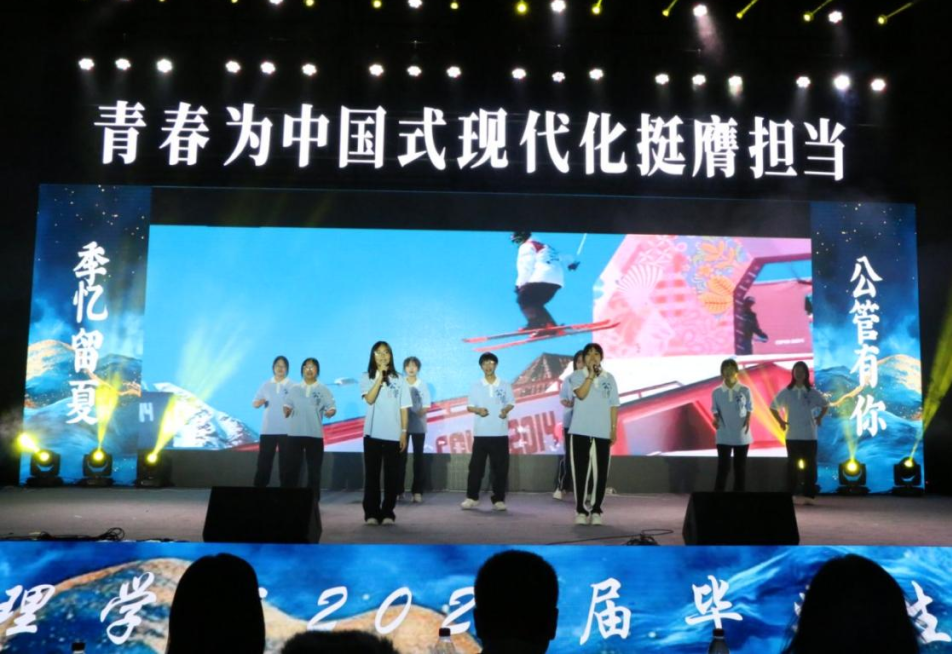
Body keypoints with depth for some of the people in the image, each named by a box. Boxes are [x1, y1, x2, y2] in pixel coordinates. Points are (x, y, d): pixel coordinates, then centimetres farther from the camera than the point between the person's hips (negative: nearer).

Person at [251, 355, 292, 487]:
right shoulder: (266, 385, 7)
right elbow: (254, 403, 5)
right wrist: (259, 402, -15)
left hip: (286, 430, -1)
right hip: (267, 430, 2)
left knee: (285, 461, 3)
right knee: (264, 460, 1)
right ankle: (259, 488, 7)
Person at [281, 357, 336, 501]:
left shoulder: (323, 390, 5)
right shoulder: (294, 389, 12)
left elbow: (332, 408, -1)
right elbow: (287, 406, 12)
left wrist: (330, 412, -25)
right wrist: (286, 411, -11)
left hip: (315, 435, -1)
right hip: (295, 434, 1)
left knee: (314, 470, 2)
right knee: (291, 468, 4)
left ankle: (313, 501, 9)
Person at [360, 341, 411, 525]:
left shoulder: (399, 380, 7)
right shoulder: (366, 377, 3)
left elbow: (404, 408, 6)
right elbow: (369, 399, -14)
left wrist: (404, 432, -2)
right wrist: (380, 375, -15)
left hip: (393, 435, 1)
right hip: (373, 434, -1)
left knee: (392, 475, 3)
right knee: (372, 474, 1)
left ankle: (387, 512, 9)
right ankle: (371, 512, 5)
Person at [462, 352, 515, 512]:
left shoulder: (505, 385, 5)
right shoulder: (476, 386, 6)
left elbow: (511, 403, 6)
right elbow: (469, 406, 6)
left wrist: (506, 410, -16)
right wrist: (478, 410, -15)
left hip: (500, 433, 0)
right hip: (481, 433, 0)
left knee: (500, 468, 2)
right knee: (476, 466, 1)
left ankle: (498, 499, 10)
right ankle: (472, 498, 11)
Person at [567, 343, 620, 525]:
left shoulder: (609, 378, 8)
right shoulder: (577, 376, 2)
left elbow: (613, 405, 8)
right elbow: (581, 394, -16)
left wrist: (614, 429, 3)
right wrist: (591, 374, -15)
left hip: (602, 433, 2)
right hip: (580, 431, -2)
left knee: (600, 473, 2)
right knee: (581, 472, 0)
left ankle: (596, 510, 12)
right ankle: (580, 510, 7)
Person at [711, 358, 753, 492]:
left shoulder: (745, 390, -3)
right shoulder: (716, 392, -2)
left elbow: (749, 408, 6)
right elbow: (715, 409, 6)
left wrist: (748, 420, -11)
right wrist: (716, 419, -13)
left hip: (741, 435, 1)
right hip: (723, 435, -1)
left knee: (740, 467, 8)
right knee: (723, 467, -3)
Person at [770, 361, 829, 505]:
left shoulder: (813, 393, 1)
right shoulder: (786, 392, 0)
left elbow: (826, 405, 17)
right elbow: (773, 407, 10)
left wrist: (819, 417, 4)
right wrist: (780, 421, 1)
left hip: (809, 435, 0)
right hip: (792, 436, 0)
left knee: (810, 465, 1)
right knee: (792, 465, 3)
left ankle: (809, 495, 7)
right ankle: (790, 495, 8)